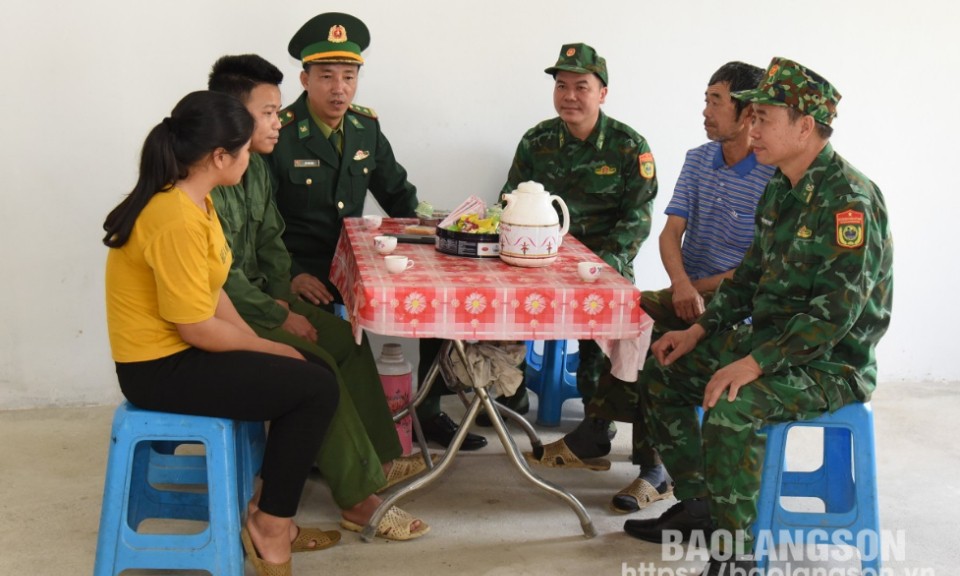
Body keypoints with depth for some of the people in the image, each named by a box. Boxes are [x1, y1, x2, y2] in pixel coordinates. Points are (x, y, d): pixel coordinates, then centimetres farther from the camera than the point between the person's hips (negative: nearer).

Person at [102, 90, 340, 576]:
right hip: (162, 369, -10)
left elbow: (210, 291, 9)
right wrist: (271, 349, -8)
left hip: (178, 352, 10)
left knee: (312, 371, 8)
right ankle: (270, 527, 3)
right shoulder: (177, 221, -26)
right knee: (316, 388, -11)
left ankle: (271, 510, 17)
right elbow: (198, 328, -23)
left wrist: (261, 346, 0)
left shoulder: (189, 200, 5)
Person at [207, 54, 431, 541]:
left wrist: (282, 299, 0)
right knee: (315, 364, -22)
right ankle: (358, 495, -13)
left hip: (257, 299, 10)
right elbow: (221, 276, -24)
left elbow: (271, 242, 14)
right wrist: (280, 318, -16)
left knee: (347, 340, 4)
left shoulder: (255, 167, 7)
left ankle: (377, 458, 15)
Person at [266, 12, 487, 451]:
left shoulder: (366, 127, 5)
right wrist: (292, 276, -24)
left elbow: (399, 196, 16)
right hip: (301, 270, -6)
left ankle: (428, 411, 12)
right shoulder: (279, 136, -13)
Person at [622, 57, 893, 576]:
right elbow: (752, 275, 17)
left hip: (833, 362, -10)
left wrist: (753, 363, -29)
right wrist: (698, 332, 8)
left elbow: (837, 310, -28)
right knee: (662, 371, 11)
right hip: (771, 340, 10)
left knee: (730, 406, -34)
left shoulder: (848, 198, -22)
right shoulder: (780, 190, 8)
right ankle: (697, 509, 19)